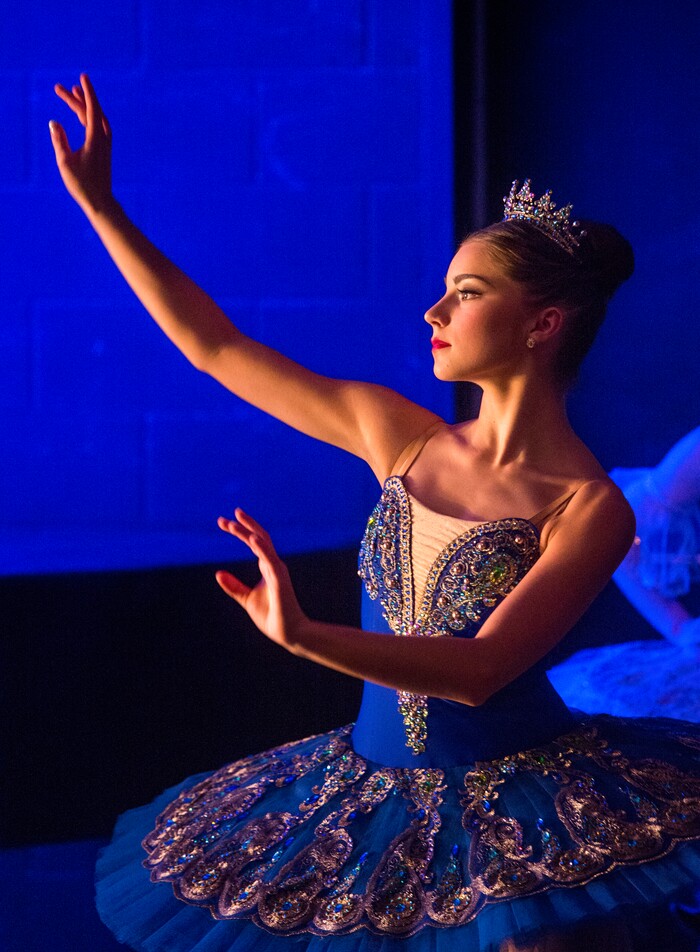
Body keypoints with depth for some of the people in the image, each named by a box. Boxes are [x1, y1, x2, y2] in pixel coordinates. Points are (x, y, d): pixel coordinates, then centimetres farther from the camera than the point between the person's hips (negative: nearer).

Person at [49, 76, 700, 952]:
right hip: (373, 792, 5)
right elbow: (212, 346, 6)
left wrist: (305, 637, -40)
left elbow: (481, 669, -26)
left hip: (517, 800, -4)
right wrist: (99, 205, 4)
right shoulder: (396, 434, 1)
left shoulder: (591, 510, -14)